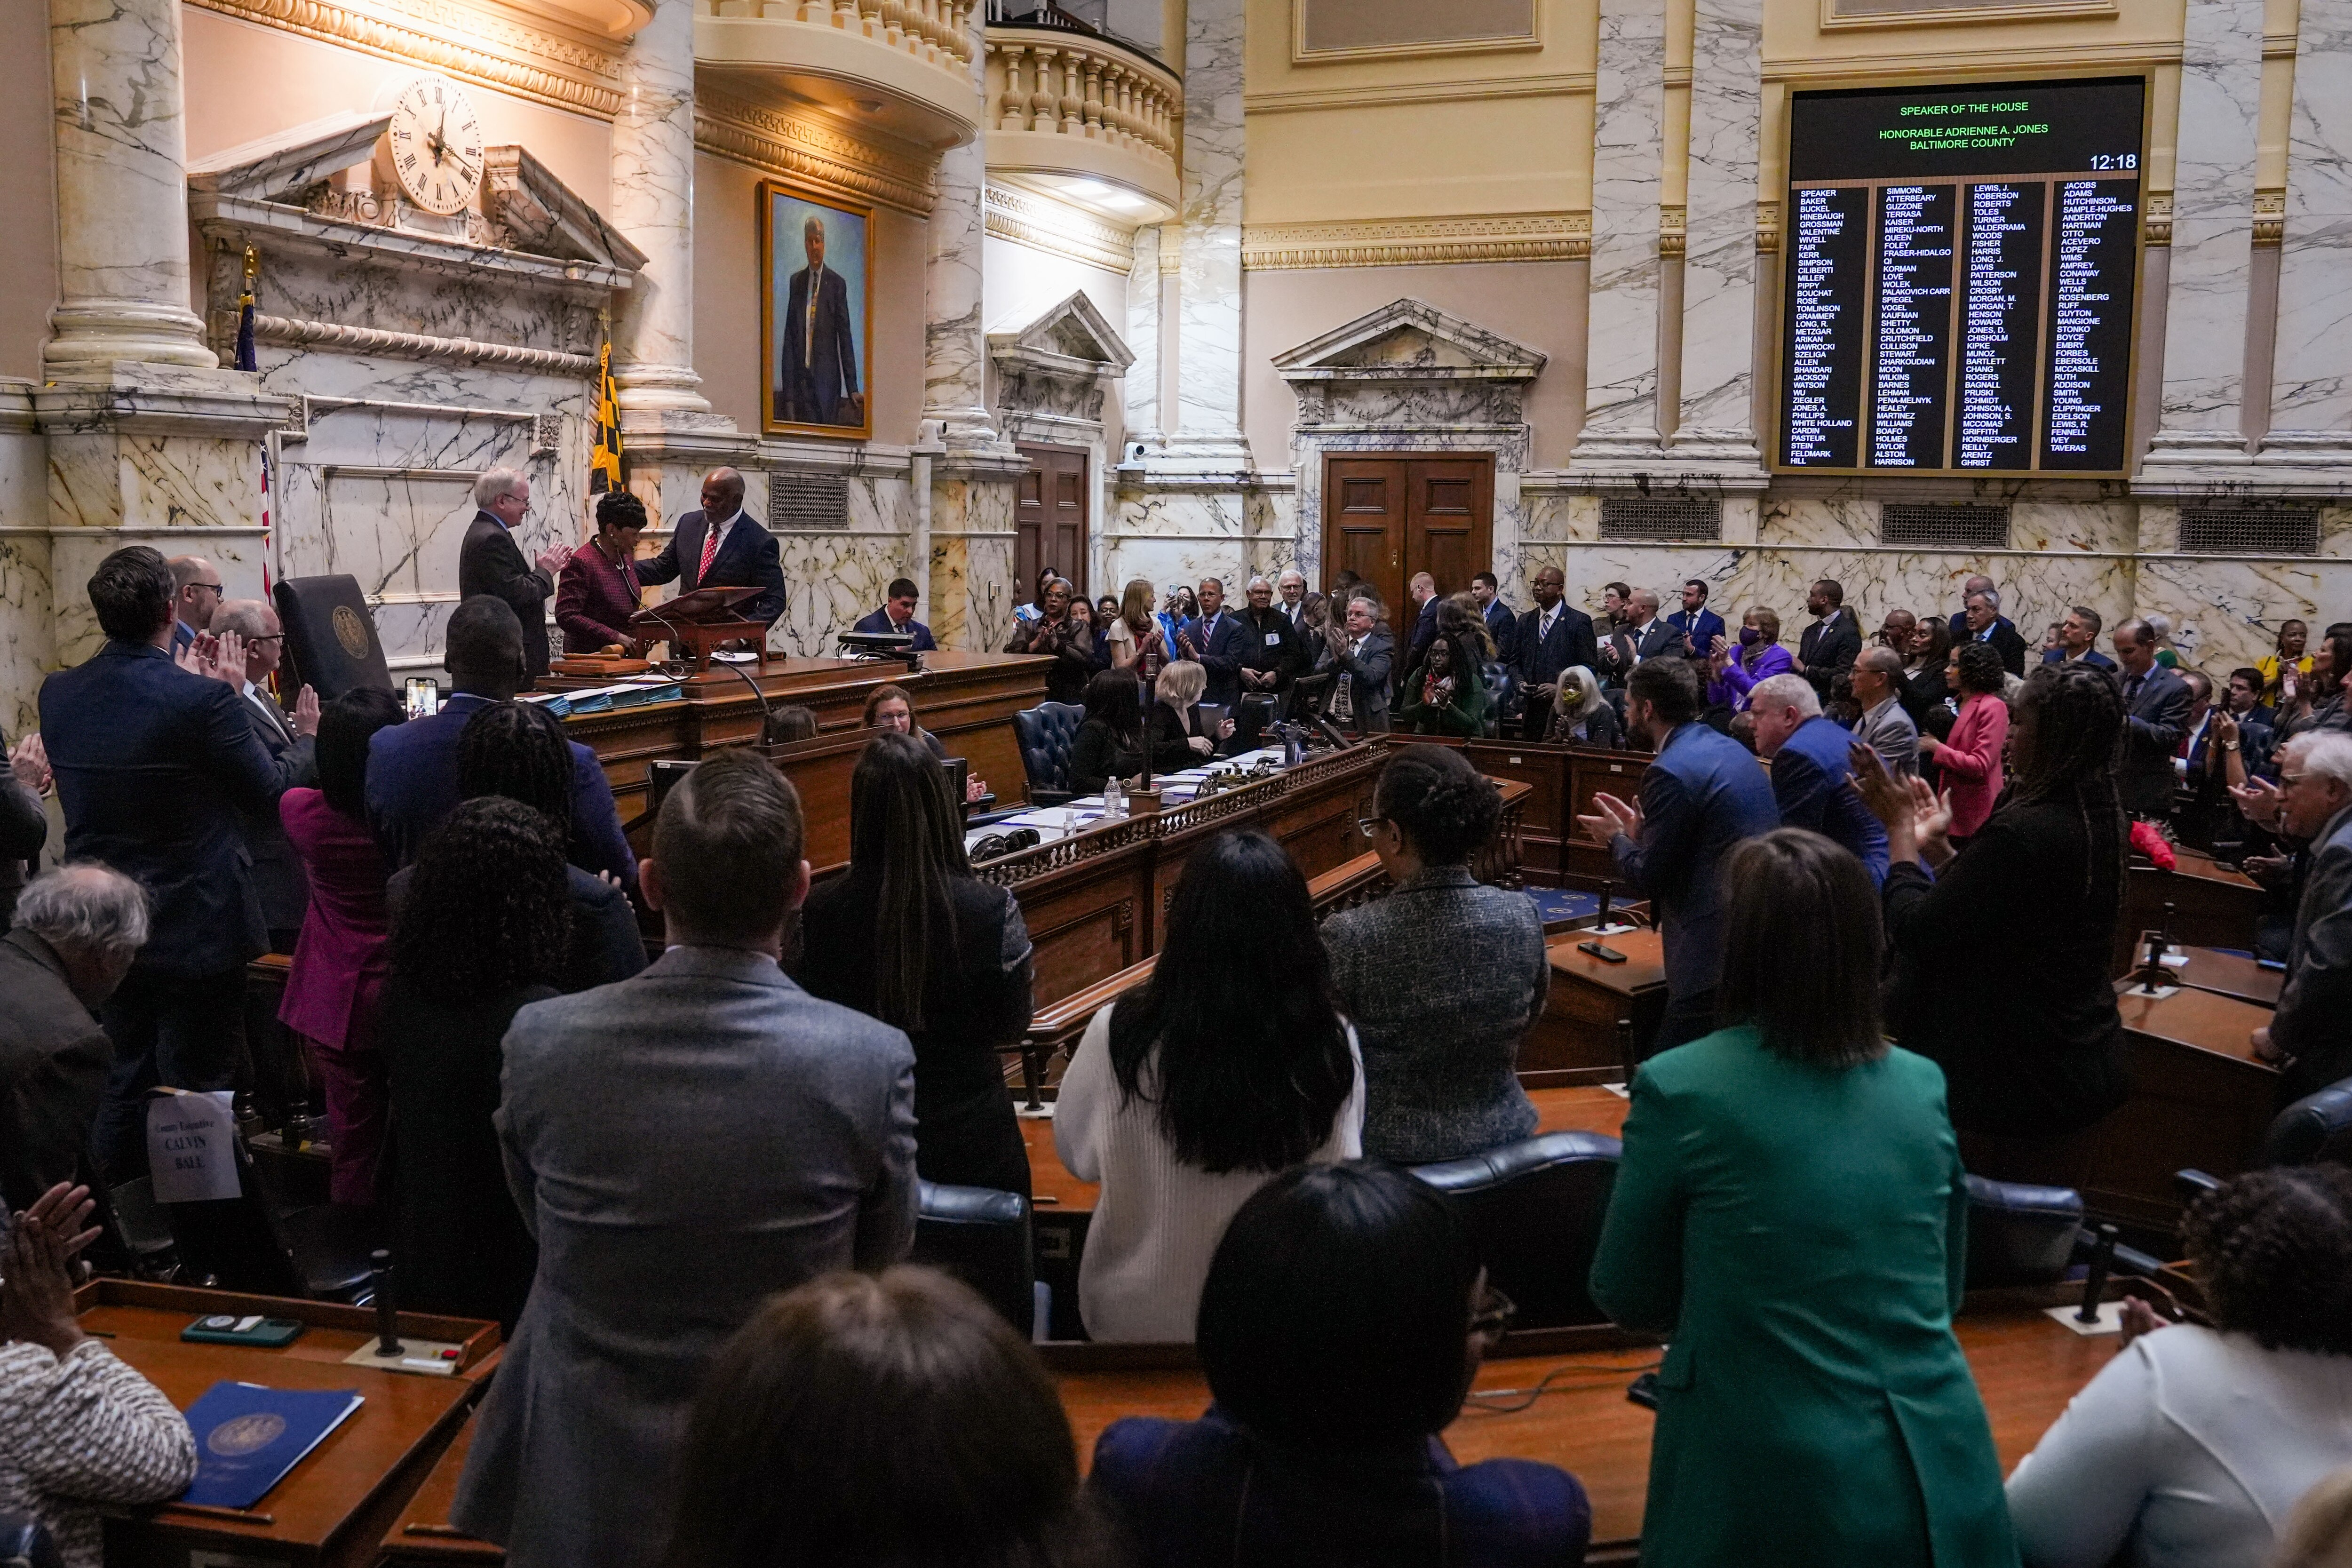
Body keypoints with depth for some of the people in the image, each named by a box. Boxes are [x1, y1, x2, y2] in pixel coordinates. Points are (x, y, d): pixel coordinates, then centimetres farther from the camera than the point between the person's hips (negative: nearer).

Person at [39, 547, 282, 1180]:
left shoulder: (58, 694, -3)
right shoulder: (204, 699, -23)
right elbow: (264, 789, -10)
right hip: (197, 931, -6)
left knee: (121, 1086, 20)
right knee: (196, 1090, 6)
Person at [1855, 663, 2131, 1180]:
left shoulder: (2023, 832, -26)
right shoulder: (2102, 820, 4)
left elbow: (1914, 930, -21)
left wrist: (1901, 827, -9)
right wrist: (1934, 842, 11)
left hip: (2008, 1080, -9)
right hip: (2078, 1070, 9)